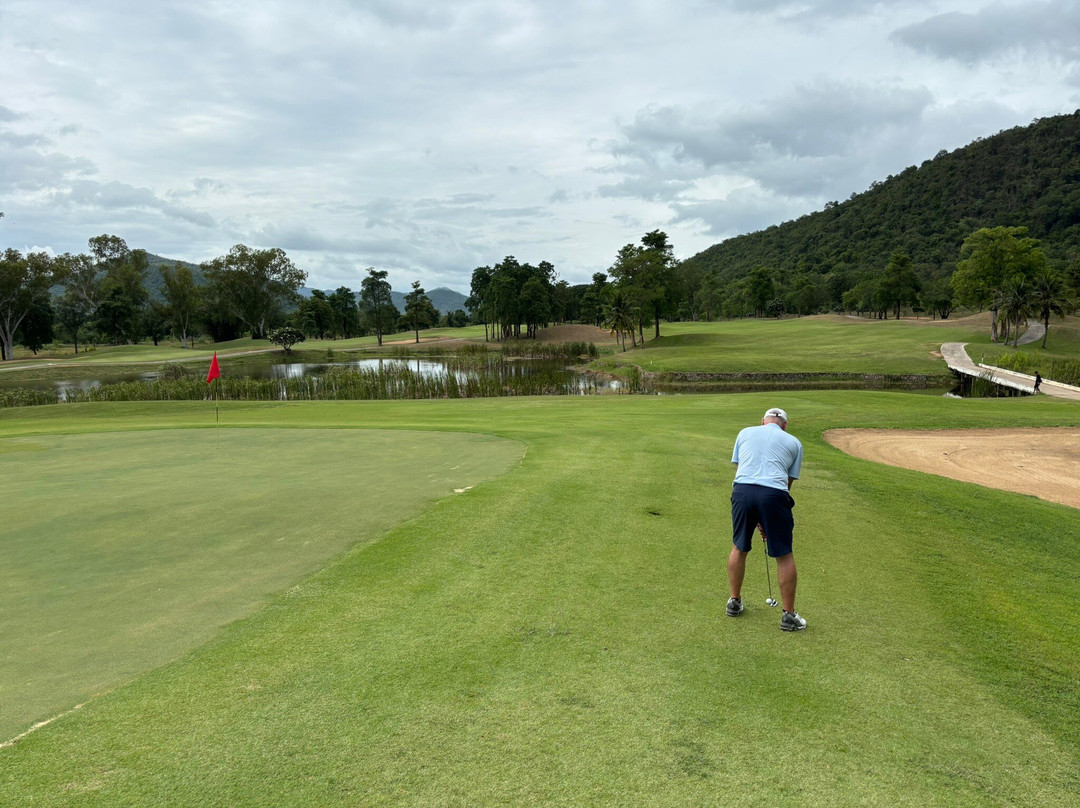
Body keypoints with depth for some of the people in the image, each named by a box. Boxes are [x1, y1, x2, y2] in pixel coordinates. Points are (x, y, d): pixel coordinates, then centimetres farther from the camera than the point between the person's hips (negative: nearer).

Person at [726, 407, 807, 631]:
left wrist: (755, 517, 24)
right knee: (784, 556, 10)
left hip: (742, 490, 2)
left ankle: (735, 602, 33)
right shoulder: (794, 442, 20)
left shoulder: (746, 433, 23)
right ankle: (789, 615, 16)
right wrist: (768, 520, 22)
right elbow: (789, 480, 18)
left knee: (739, 548, 22)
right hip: (774, 494, -2)